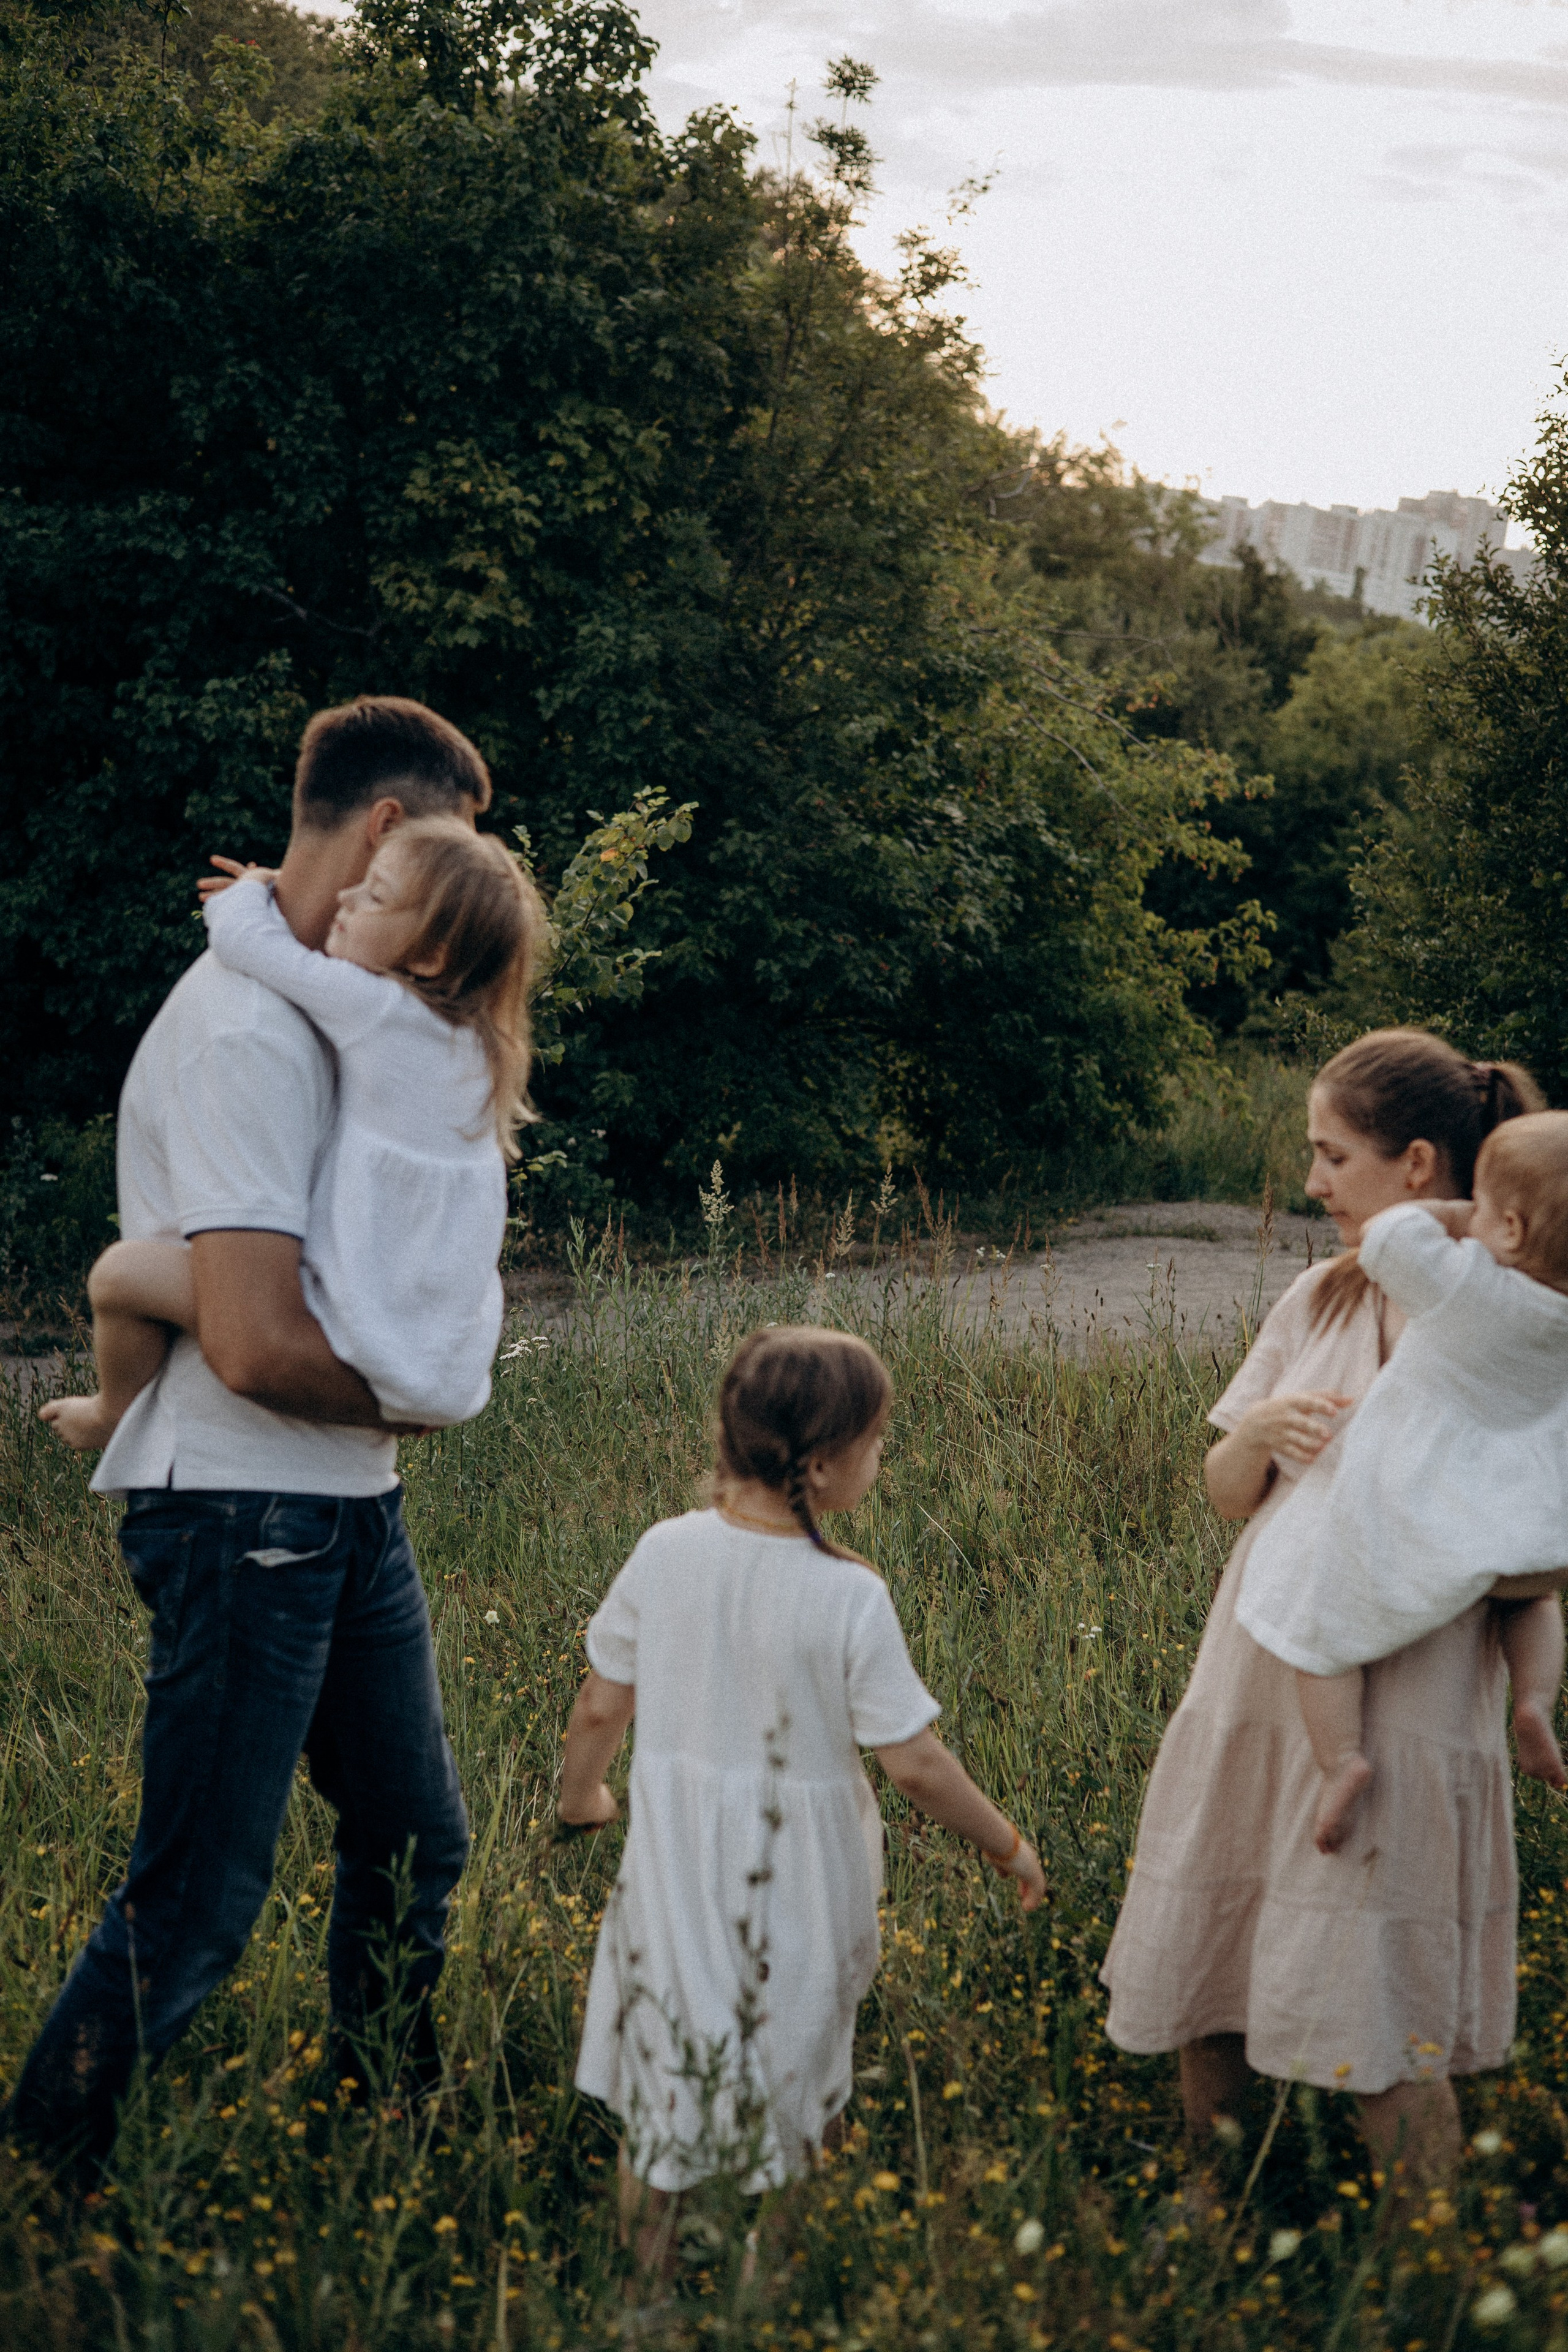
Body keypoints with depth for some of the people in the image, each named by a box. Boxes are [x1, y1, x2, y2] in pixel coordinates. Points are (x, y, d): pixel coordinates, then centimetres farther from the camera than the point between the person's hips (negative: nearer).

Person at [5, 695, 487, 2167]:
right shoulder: (244, 1034, -20)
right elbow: (256, 1346, -27)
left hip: (348, 1508, 10)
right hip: (245, 1517, -10)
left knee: (414, 1841, 18)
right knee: (194, 1909, -1)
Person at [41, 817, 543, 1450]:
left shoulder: (376, 1010, -15)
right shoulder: (473, 1040, 9)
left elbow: (240, 937, -8)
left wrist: (254, 892, 14)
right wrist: (278, 901, 23)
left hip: (370, 1352, -9)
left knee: (122, 1272, -5)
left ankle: (114, 1417, 20)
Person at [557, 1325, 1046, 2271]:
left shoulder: (665, 1553, -10)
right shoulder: (851, 1596, -20)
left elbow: (602, 1706, 0)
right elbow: (915, 1765, -15)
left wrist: (581, 1796, 20)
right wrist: (1007, 1846, 0)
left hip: (677, 1866, 3)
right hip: (797, 1889, -3)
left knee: (659, 2092, 18)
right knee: (788, 2095, 15)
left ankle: (647, 2274, 31)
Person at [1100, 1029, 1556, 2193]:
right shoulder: (1319, 1299, 7)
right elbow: (1226, 1492, 11)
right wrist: (1257, 1433, -9)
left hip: (1401, 1710, -6)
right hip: (1255, 1677, 6)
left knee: (1381, 2023, -2)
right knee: (1203, 1979, 13)